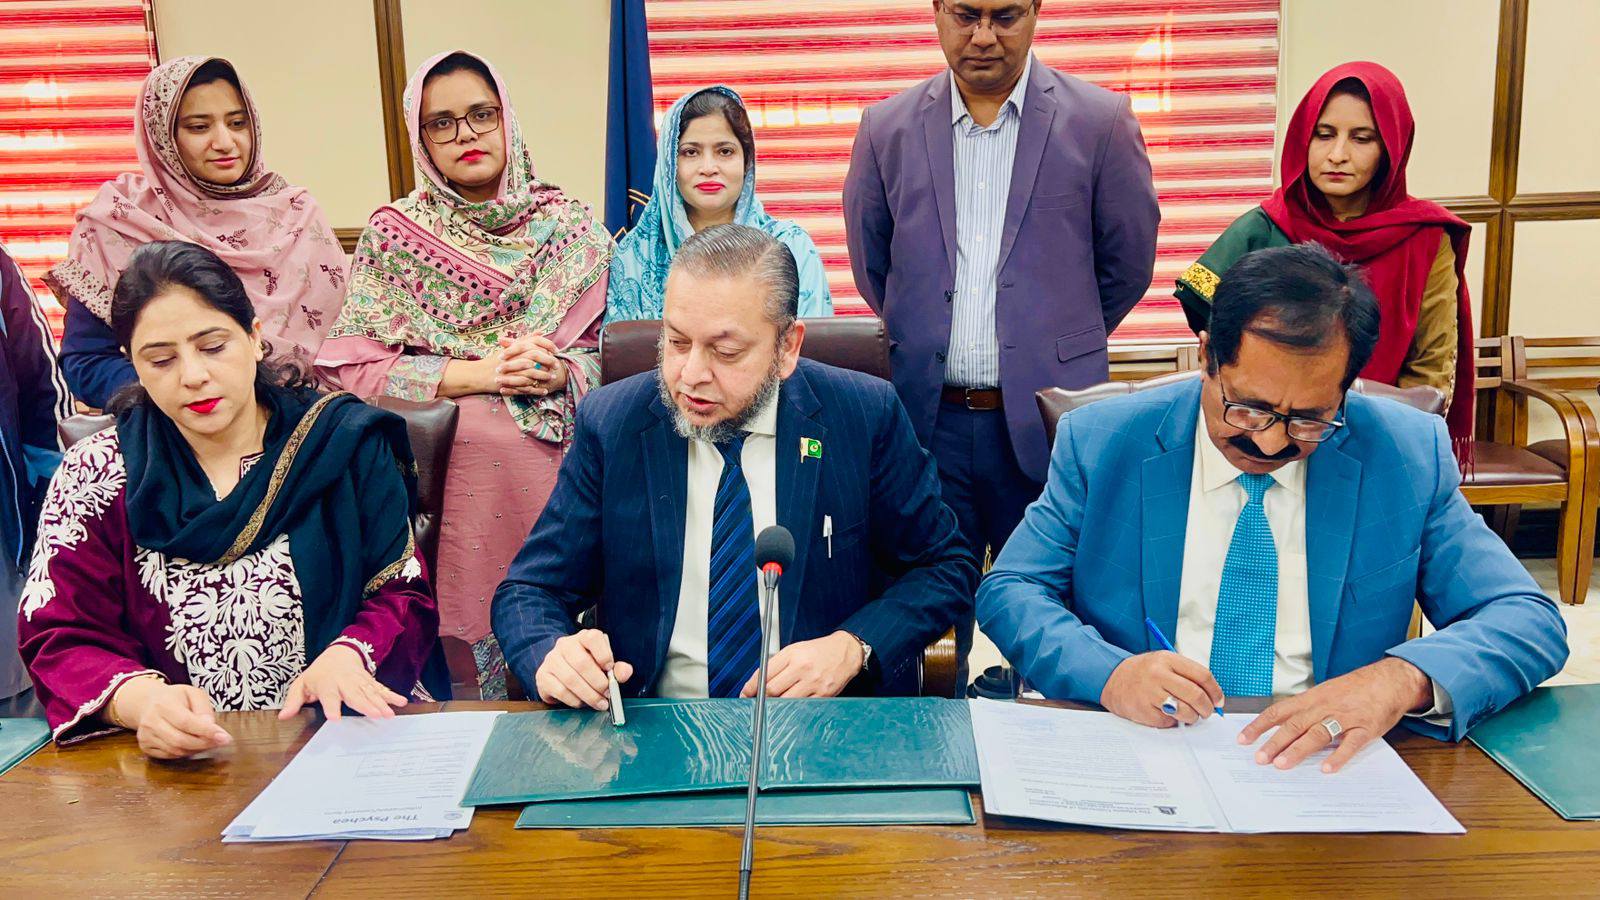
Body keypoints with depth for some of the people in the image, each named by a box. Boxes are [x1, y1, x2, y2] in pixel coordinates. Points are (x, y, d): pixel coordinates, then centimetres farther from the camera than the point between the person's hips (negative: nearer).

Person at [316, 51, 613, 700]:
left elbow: (600, 349, 10)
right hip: (435, 440, 0)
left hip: (551, 433, 1)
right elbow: (352, 364, -2)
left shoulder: (568, 225, 10)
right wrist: (477, 374, -13)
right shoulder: (394, 232, 6)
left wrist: (558, 374, -14)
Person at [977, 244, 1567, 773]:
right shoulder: (1100, 443, -2)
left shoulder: (1410, 455, -1)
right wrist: (1110, 673, -20)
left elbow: (1531, 621, 0)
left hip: (1323, 768, 1)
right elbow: (1008, 592, 0)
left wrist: (1404, 678, -21)